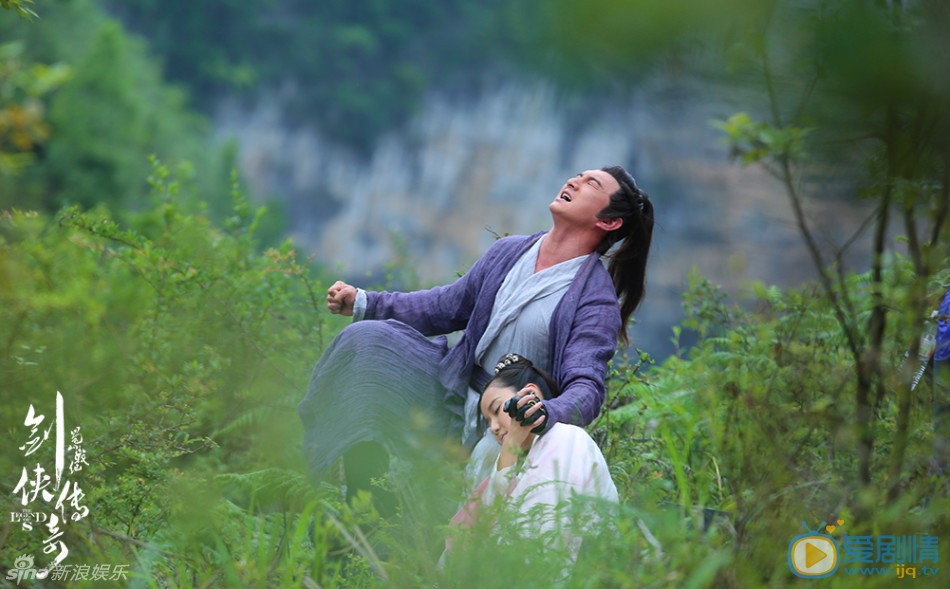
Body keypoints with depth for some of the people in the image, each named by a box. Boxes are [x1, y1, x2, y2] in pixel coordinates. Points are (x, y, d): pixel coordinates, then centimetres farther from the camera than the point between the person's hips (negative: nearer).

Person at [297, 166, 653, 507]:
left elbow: (586, 387, -23)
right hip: (455, 392, 6)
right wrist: (364, 303, 10)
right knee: (368, 341, -12)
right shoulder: (509, 252, 6)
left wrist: (547, 413, -46)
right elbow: (449, 305, 16)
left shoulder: (596, 299, -13)